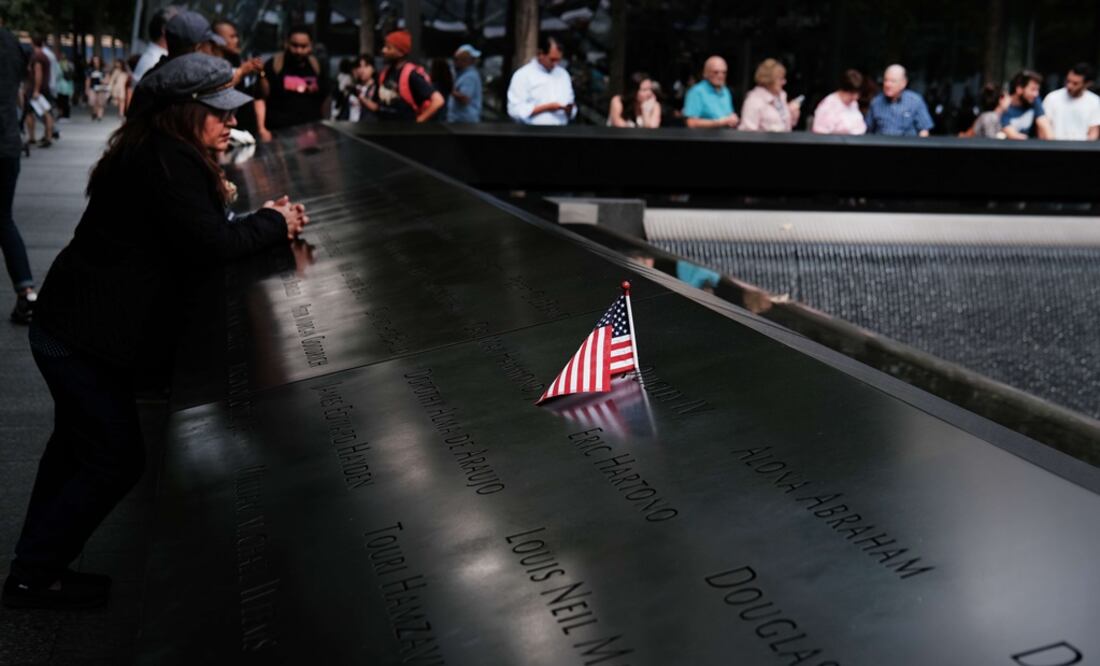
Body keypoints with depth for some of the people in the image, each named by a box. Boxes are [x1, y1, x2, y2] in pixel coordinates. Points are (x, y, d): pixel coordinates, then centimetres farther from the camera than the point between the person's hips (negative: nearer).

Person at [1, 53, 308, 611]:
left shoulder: (155, 152, 11)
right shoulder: (170, 162, -20)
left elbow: (191, 232, 13)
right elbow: (210, 243, -26)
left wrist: (262, 220, 1)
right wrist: (274, 222, -12)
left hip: (68, 324, 11)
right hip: (88, 335, -11)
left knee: (77, 447, 24)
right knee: (115, 460, 0)